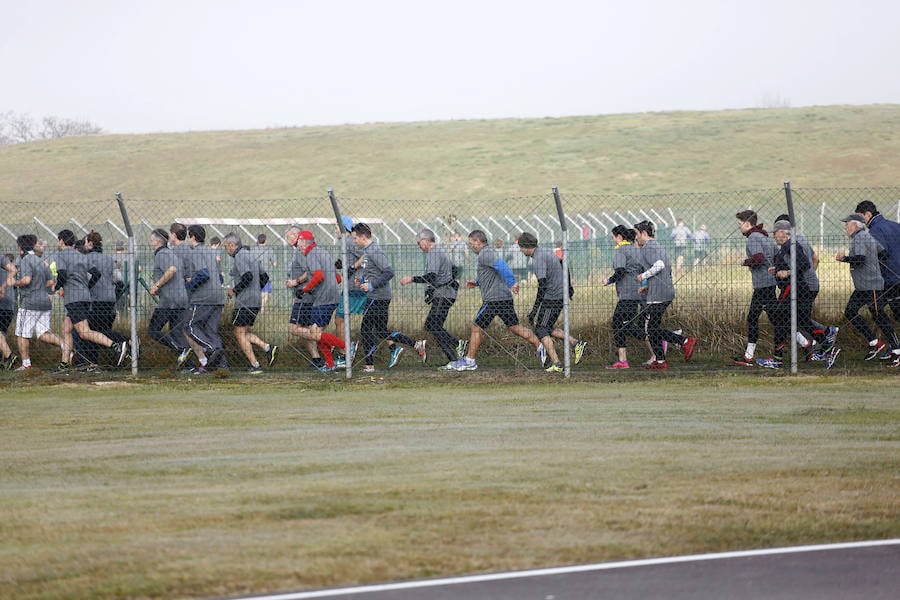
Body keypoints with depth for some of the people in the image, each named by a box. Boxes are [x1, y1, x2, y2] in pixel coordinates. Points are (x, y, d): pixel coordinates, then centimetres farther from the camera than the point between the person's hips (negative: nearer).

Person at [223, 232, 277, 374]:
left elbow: (248, 276, -25)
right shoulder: (251, 255, 18)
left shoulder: (240, 256, -12)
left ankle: (255, 366, -6)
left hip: (244, 302, -9)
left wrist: (234, 290, -14)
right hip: (256, 300, 9)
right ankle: (268, 348, 1)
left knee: (240, 334, -2)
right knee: (244, 333, 16)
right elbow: (264, 277, 22)